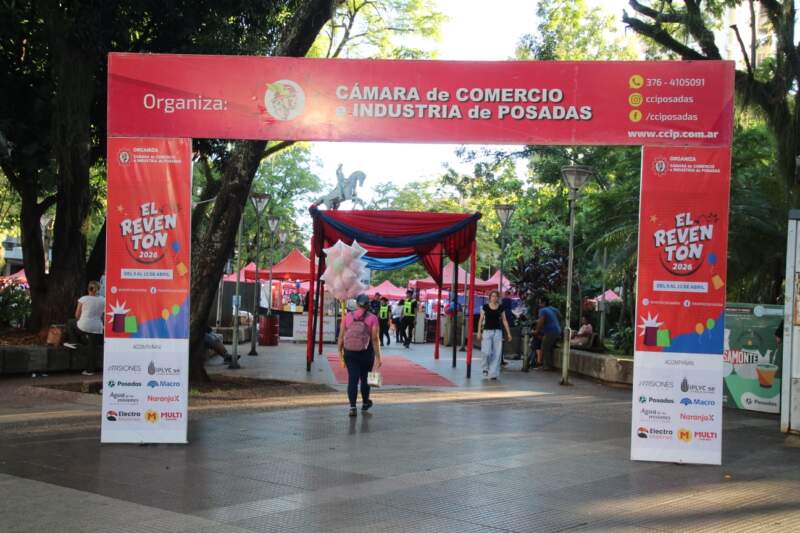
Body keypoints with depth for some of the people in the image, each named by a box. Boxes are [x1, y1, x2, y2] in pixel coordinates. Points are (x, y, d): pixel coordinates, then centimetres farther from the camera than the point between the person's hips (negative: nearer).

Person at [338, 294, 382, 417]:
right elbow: (375, 339, -10)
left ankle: (352, 407, -8)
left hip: (350, 352, 1)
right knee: (365, 378, 16)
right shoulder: (372, 318, -6)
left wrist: (340, 352, 10)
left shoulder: (347, 317, 0)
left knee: (352, 379, 2)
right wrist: (378, 357, -7)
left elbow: (341, 336, 0)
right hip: (366, 352, -1)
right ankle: (365, 403, 34)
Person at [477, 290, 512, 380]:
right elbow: (481, 320, 4)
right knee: (487, 352, -11)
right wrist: (479, 332, -2)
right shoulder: (485, 307, 2)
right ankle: (486, 367, 17)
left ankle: (493, 373, 3)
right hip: (487, 331, -2)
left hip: (498, 331, 2)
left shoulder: (501, 308, 7)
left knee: (497, 354, -3)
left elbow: (504, 321, 9)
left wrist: (508, 333, 5)